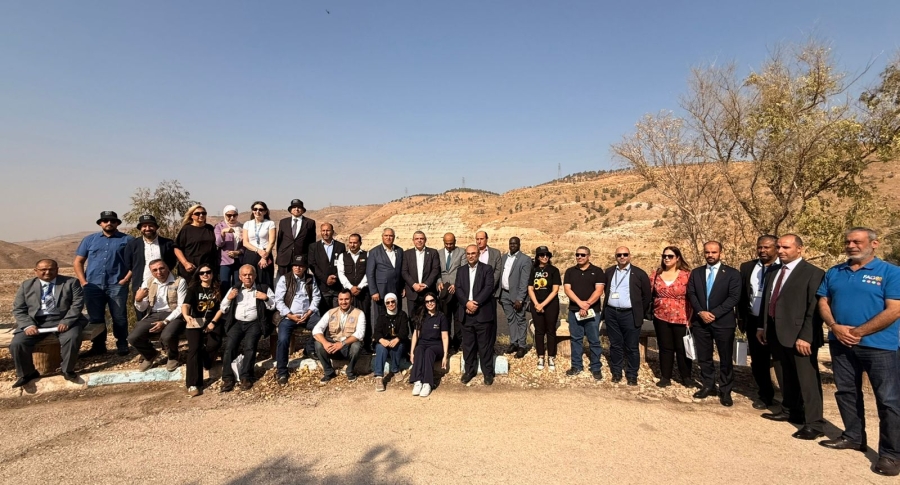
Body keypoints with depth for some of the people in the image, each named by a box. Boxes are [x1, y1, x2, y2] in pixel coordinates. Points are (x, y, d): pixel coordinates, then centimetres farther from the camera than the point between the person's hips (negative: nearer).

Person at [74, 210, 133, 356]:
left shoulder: (127, 240, 5)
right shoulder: (89, 239, 13)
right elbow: (78, 262, 13)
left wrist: (126, 279, -10)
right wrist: (83, 281, 1)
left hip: (117, 285, -3)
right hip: (93, 285, 3)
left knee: (119, 317, 1)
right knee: (95, 318, 10)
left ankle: (122, 345, 11)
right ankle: (98, 346, 20)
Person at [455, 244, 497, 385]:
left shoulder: (487, 269, 1)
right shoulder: (461, 271, 13)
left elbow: (489, 288, -10)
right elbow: (458, 289, 3)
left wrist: (476, 303, -17)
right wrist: (467, 303, -14)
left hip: (483, 313, -3)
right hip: (466, 313, 4)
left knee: (485, 345, 3)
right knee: (468, 345, 10)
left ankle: (488, 372, 14)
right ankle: (469, 370, 23)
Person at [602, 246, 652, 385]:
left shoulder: (639, 273, -2)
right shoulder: (609, 272, 8)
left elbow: (646, 296, 3)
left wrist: (640, 314, 3)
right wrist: (605, 309, 11)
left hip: (630, 314, -3)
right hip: (611, 313, 3)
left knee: (631, 347, 4)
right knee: (615, 345, 11)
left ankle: (632, 375, 17)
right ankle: (616, 372, 22)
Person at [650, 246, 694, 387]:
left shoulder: (687, 274, -5)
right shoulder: (656, 274, 5)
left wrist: (690, 318, -9)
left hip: (681, 319, -3)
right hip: (661, 318, 3)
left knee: (682, 349, 7)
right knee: (665, 348, 10)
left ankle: (686, 377, 24)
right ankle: (665, 377, 20)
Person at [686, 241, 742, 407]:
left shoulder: (732, 273, -2)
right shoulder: (695, 273, 8)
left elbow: (734, 297, -10)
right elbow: (691, 294, 3)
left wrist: (714, 313, -16)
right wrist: (701, 312, -13)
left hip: (723, 322, -3)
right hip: (700, 321, 3)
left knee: (726, 358, 6)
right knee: (704, 357, 11)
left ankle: (725, 391, 19)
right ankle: (708, 386, 25)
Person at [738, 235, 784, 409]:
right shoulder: (747, 267, 6)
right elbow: (741, 295, 11)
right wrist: (741, 318, 9)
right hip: (754, 322, 4)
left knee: (781, 362, 4)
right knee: (758, 362, 14)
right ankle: (765, 396, 31)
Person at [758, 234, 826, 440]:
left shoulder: (813, 273, -10)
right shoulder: (773, 272, 12)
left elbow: (814, 309, -15)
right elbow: (767, 301, 17)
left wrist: (805, 337, -19)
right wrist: (763, 327, 14)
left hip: (799, 336, -7)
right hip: (777, 334, 7)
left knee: (807, 379, 1)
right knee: (788, 376, 20)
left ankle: (814, 424, 11)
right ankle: (789, 411, 35)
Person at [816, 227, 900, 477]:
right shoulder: (834, 273, 8)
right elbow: (823, 302, 7)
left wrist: (858, 332, -15)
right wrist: (835, 327, -10)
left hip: (879, 345, -5)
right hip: (840, 343, 5)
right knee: (846, 392, 14)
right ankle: (854, 437, 29)